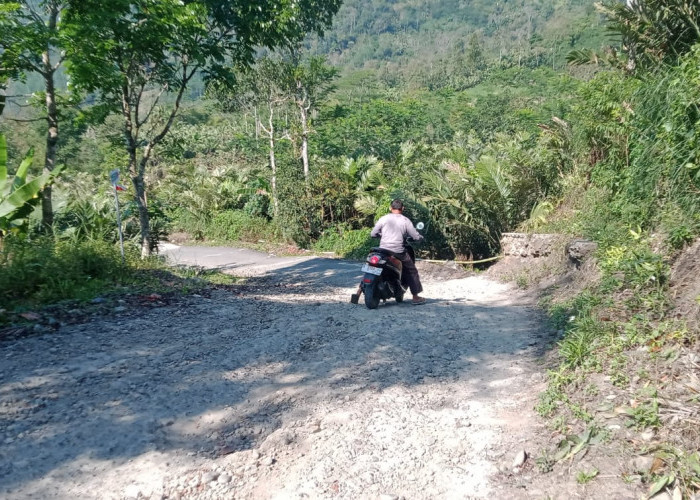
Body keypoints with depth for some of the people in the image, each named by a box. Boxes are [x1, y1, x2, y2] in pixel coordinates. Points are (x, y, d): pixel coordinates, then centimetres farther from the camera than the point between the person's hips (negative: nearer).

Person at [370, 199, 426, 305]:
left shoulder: (383, 219, 2)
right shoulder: (405, 221, -1)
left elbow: (373, 234, 4)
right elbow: (416, 236, -1)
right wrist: (421, 237, 22)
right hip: (399, 252, -2)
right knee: (412, 271, 15)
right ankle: (415, 297, 18)